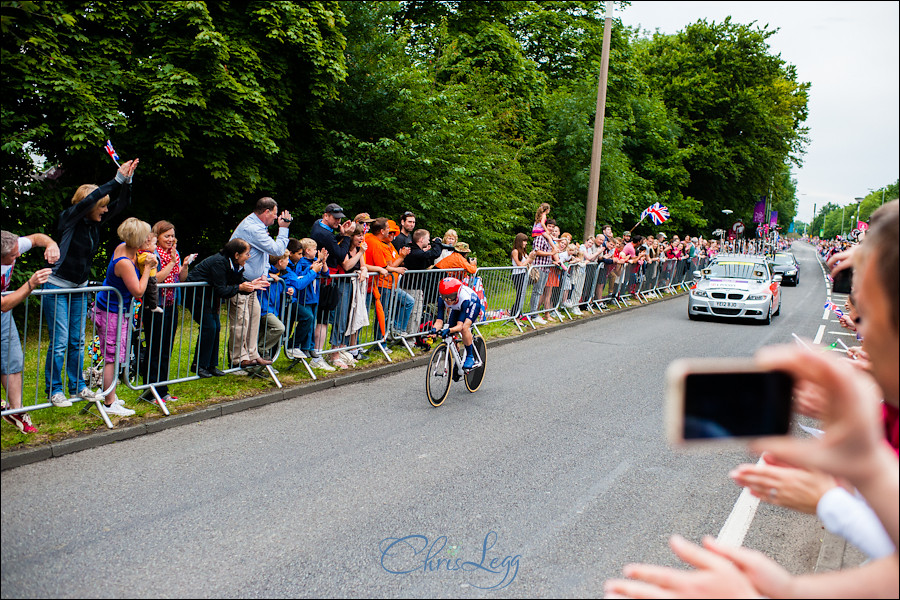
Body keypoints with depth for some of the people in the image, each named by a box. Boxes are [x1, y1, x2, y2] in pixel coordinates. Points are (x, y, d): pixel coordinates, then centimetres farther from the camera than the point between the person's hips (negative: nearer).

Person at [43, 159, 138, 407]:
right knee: (59, 341, -4)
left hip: (80, 289, 6)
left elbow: (121, 203, 2)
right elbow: (89, 199, -29)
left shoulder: (95, 223, 3)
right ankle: (54, 390, 8)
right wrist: (118, 179, -27)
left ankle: (77, 386, 20)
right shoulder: (69, 219, -13)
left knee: (77, 340, 11)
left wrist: (127, 180, -13)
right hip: (57, 288, -6)